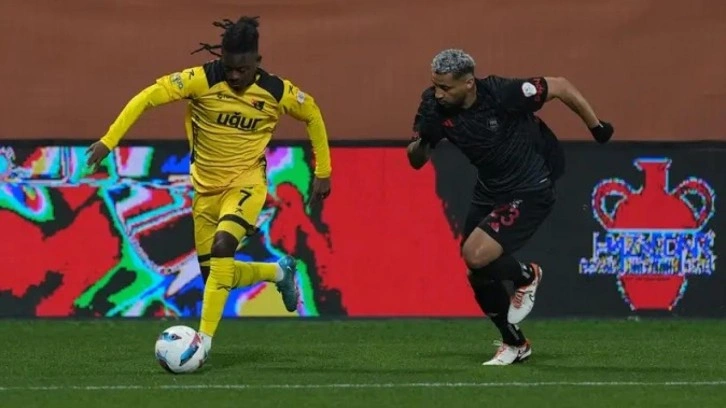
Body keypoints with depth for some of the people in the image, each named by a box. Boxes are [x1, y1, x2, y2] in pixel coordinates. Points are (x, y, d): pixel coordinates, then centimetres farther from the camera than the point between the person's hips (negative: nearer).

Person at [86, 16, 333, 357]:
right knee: (214, 275, 7)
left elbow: (312, 114, 7)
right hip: (207, 187, 3)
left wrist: (323, 172, 9)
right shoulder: (203, 80, -16)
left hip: (246, 182, -3)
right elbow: (147, 97, -18)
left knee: (222, 246, -30)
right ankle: (280, 272, 36)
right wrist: (109, 140, -25)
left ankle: (204, 339, -26)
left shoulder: (276, 91, -12)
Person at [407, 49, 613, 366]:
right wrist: (420, 144, -30)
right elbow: (416, 160, -6)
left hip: (529, 192, -7)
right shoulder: (434, 106, -14)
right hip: (488, 192, 7)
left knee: (476, 256, -22)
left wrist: (596, 126, -4)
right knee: (477, 276, 8)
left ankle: (526, 276, 10)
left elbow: (559, 87, -15)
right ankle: (515, 344, 29)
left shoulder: (502, 93, -29)